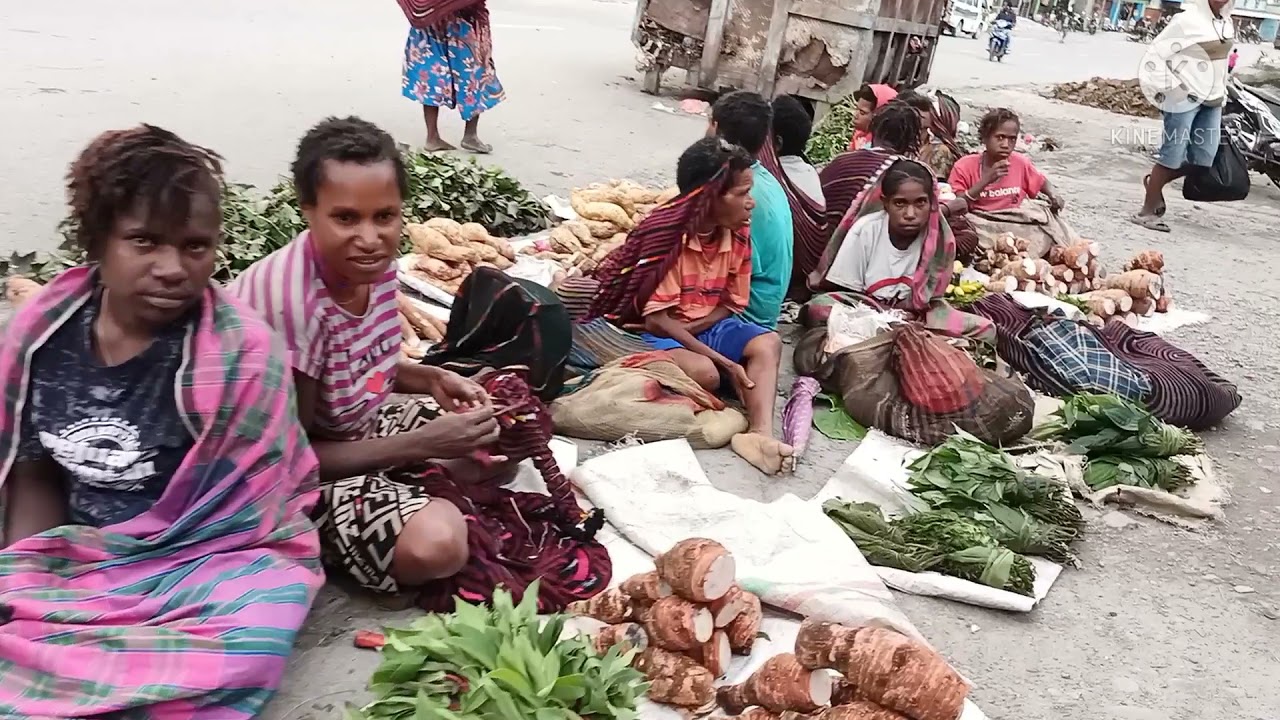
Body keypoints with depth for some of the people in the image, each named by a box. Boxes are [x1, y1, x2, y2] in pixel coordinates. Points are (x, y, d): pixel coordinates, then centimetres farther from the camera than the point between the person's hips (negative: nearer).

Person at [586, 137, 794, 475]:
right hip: (661, 332, -6)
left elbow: (731, 306, 4)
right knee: (704, 373, -35)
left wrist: (688, 327, -17)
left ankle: (759, 432, -37)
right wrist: (726, 363, -25)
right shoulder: (665, 236, -22)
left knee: (768, 343, -20)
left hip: (708, 327, 6)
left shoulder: (738, 237, -3)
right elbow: (658, 319, -22)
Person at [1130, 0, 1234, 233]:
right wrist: (1169, 85, -12)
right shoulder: (1188, 20, -10)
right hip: (1185, 97, -7)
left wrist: (1222, 94, 16)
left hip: (1213, 101, 7)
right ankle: (1148, 210, 4)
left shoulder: (1228, 23, 10)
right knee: (1172, 155, -6)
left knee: (1204, 159, 4)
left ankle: (1154, 183, 23)